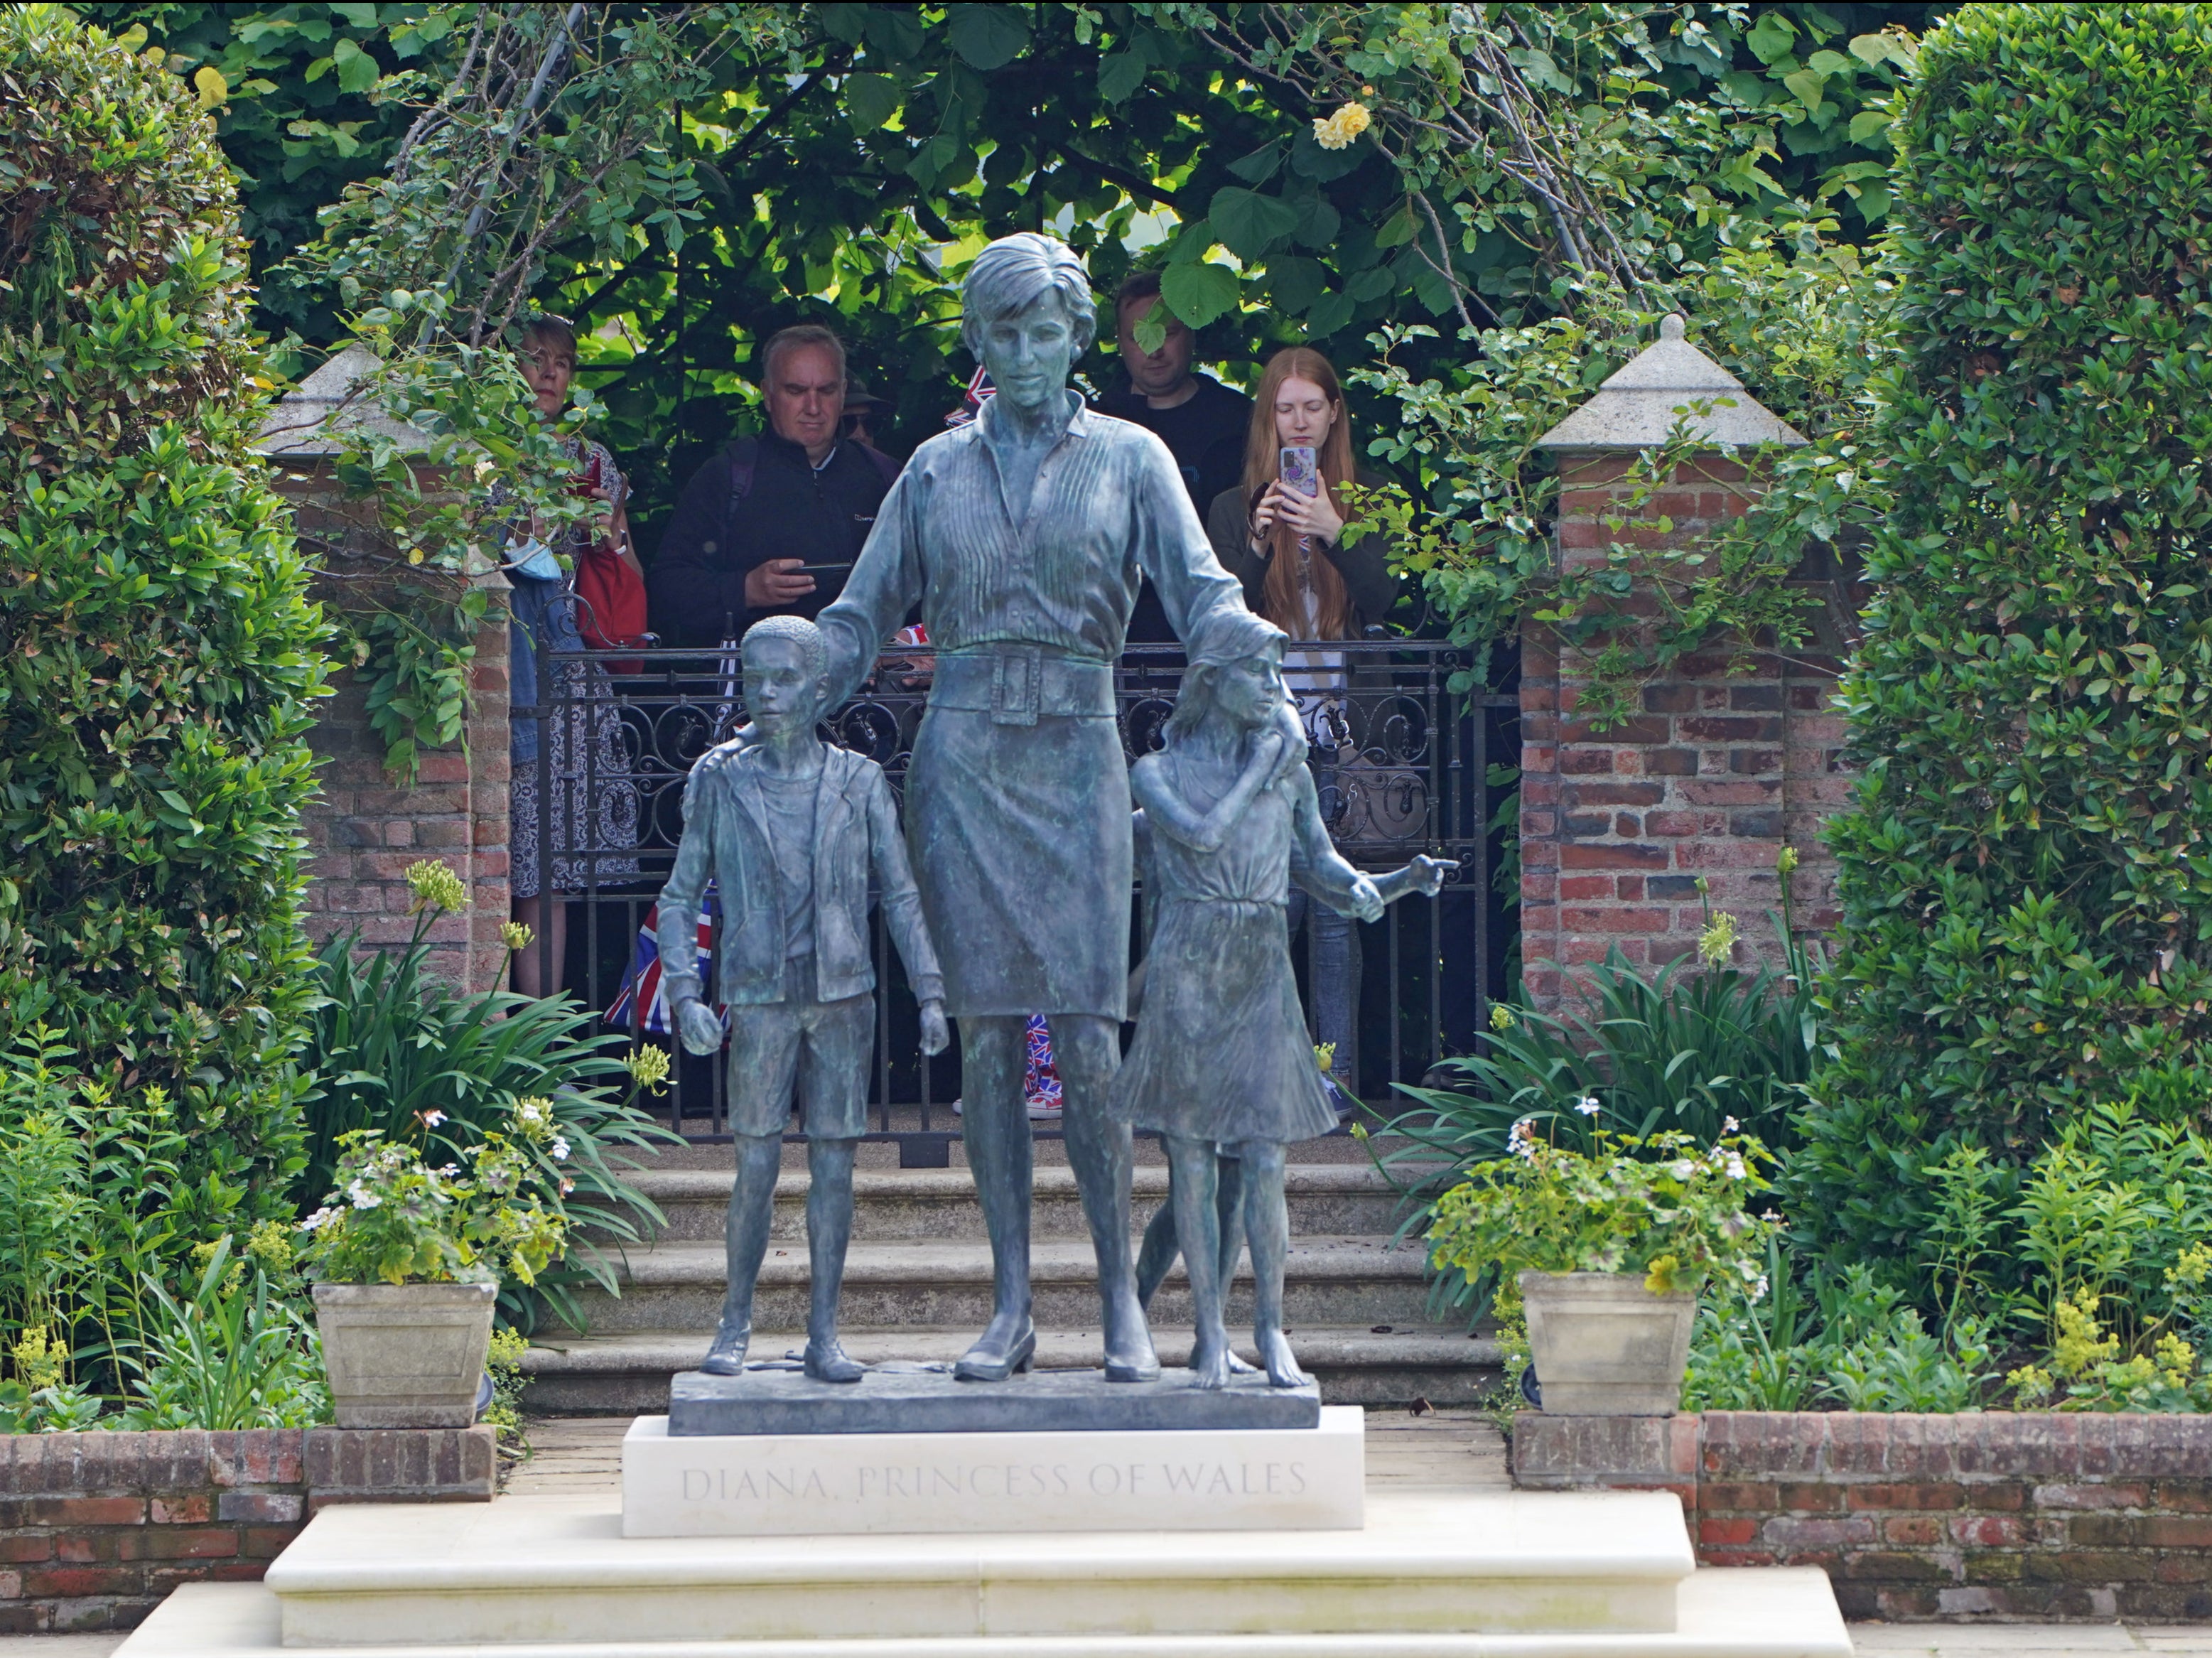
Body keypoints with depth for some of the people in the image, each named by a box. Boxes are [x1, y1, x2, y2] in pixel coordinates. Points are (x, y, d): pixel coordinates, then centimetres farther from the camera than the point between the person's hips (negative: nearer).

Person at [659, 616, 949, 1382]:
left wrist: (930, 993, -3)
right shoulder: (719, 786, 4)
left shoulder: (859, 784, 5)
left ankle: (823, 1333, 7)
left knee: (834, 1163, 1)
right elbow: (679, 899, 6)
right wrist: (685, 995, -7)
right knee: (757, 1167, -3)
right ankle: (735, 1321, 12)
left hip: (843, 1000, 1)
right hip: (759, 1002, -1)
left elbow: (901, 896, 6)